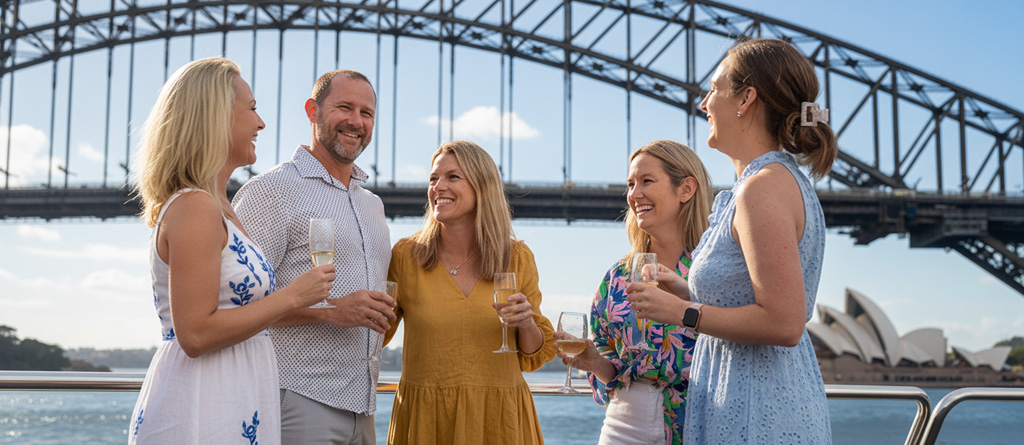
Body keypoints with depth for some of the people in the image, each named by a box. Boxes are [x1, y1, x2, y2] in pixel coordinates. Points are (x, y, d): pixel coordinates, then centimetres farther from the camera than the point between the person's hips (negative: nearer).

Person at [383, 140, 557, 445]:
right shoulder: (405, 255, -2)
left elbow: (533, 356, 8)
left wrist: (526, 323, -11)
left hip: (499, 418, 1)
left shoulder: (517, 258, 1)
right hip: (425, 418, -1)